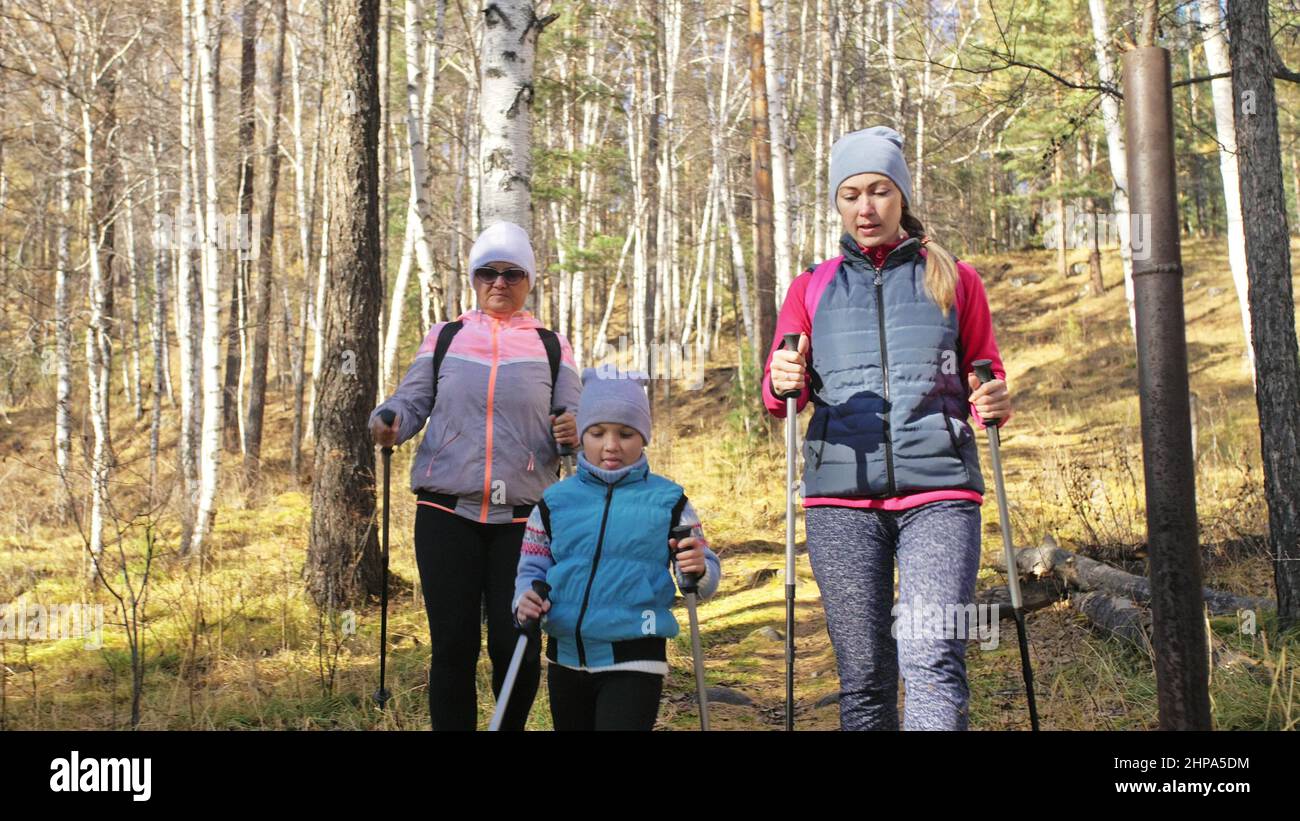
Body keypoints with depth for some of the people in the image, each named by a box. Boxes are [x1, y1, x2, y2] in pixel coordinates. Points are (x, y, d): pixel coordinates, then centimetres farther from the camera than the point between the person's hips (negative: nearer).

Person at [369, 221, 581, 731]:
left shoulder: (551, 346, 12)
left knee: (514, 644, -3)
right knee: (452, 644, -1)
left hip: (522, 516, 0)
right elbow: (411, 402, 8)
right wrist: (387, 423, -14)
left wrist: (571, 433, -17)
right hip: (447, 512, 0)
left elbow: (575, 418, 6)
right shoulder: (445, 338, 14)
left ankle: (511, 724, 22)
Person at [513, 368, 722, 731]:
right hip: (566, 660, 4)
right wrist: (525, 600, -13)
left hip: (635, 663, -3)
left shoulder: (668, 501, -2)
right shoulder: (555, 501, 2)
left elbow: (706, 575, 0)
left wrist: (698, 568, -23)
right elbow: (532, 568, 9)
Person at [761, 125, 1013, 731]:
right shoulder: (812, 288, 18)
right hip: (842, 497, 2)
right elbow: (777, 394, 11)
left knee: (932, 662, -17)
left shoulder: (954, 280, 15)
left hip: (939, 491, -1)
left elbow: (987, 378, 18)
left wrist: (995, 404, -7)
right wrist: (783, 384, -14)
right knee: (864, 677, 0)